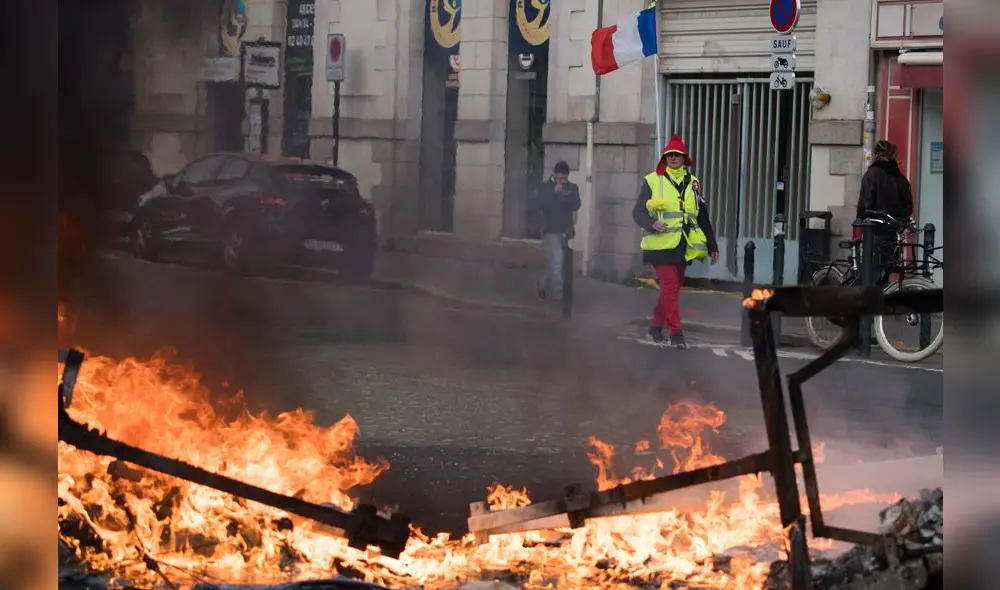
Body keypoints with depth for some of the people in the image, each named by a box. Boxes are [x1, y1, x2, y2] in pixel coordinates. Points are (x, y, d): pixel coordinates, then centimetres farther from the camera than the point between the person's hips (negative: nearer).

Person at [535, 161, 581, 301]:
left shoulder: (572, 188, 6)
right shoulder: (545, 188, -2)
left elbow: (576, 206, -9)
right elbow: (542, 206, -16)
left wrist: (567, 196, -27)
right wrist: (554, 193, -25)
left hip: (566, 232, 4)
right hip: (551, 231, -4)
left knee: (554, 265, 13)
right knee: (556, 263, -16)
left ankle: (542, 285, 37)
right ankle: (558, 296, -13)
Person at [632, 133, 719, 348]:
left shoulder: (693, 183, 14)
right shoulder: (652, 181, 1)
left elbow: (703, 217, 19)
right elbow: (638, 212, -2)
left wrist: (712, 246, 17)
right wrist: (652, 223, -24)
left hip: (683, 245, 5)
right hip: (661, 244, -5)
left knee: (673, 286, 10)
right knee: (670, 286, -12)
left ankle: (656, 325, 26)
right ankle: (676, 333, -10)